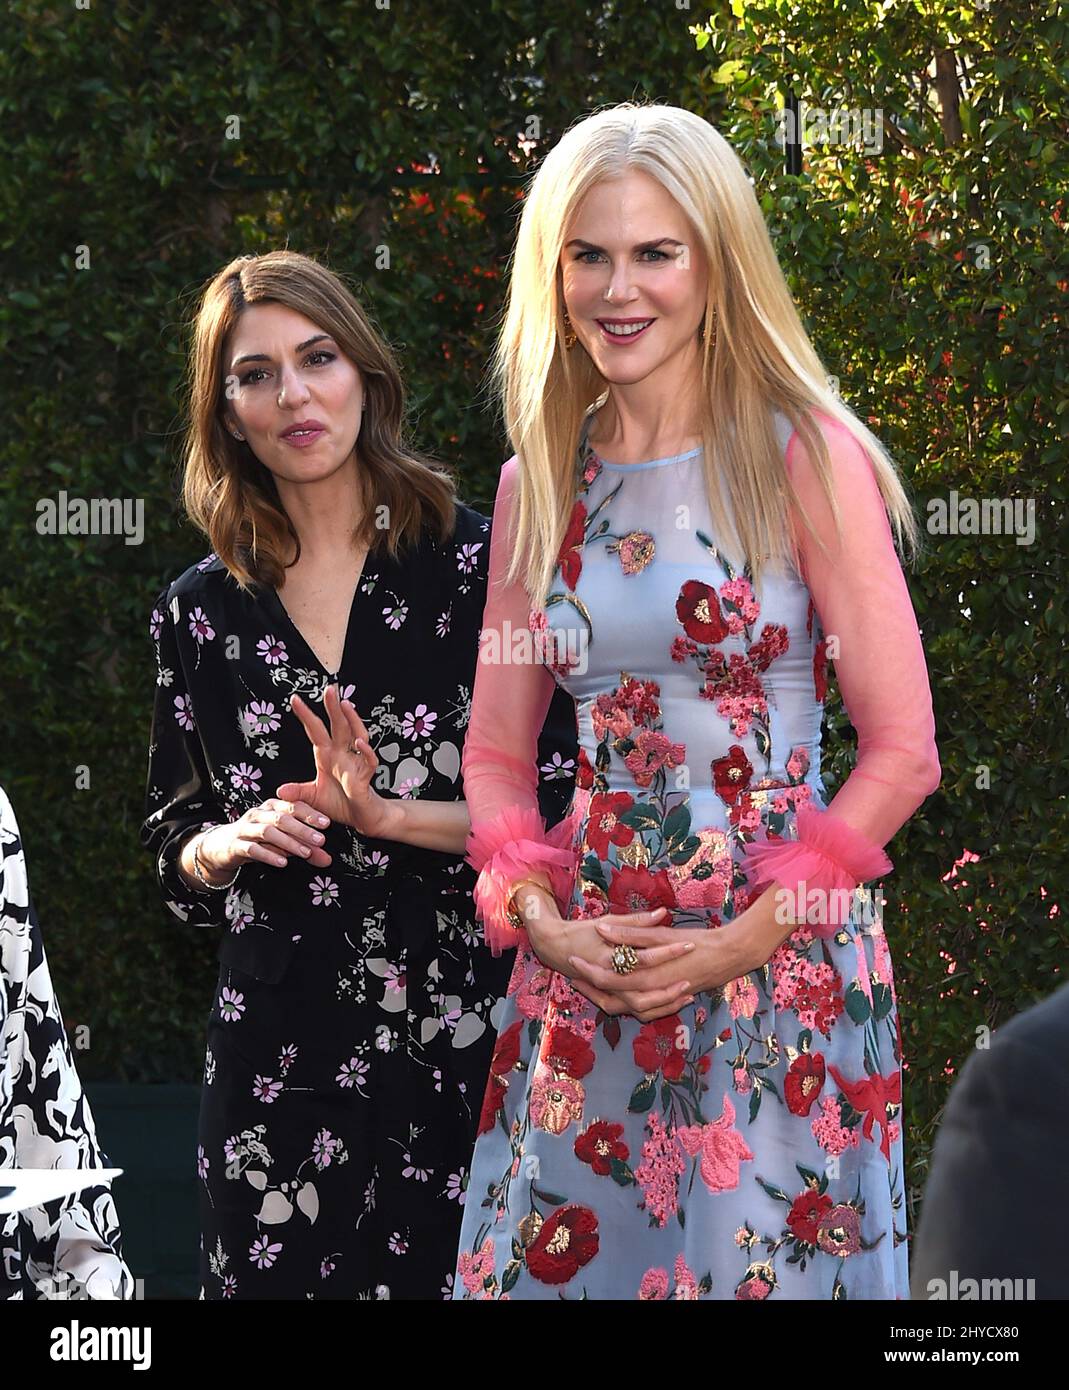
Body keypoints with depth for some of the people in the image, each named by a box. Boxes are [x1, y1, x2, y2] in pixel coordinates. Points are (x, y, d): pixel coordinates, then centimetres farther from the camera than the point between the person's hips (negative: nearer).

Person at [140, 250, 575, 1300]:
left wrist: (380, 815, -15)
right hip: (276, 1049, 2)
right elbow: (173, 850, 15)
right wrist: (227, 845, -6)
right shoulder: (203, 611, 8)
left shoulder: (473, 564, -2)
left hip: (460, 1037, -2)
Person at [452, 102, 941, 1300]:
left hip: (781, 966, -4)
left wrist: (742, 938, -13)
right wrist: (538, 916, -5)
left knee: (767, 1260, 1)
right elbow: (497, 749, 13)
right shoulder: (537, 483, 7)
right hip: (587, 967, 4)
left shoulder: (806, 459, -7)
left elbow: (904, 751, -8)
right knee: (555, 1256, 8)